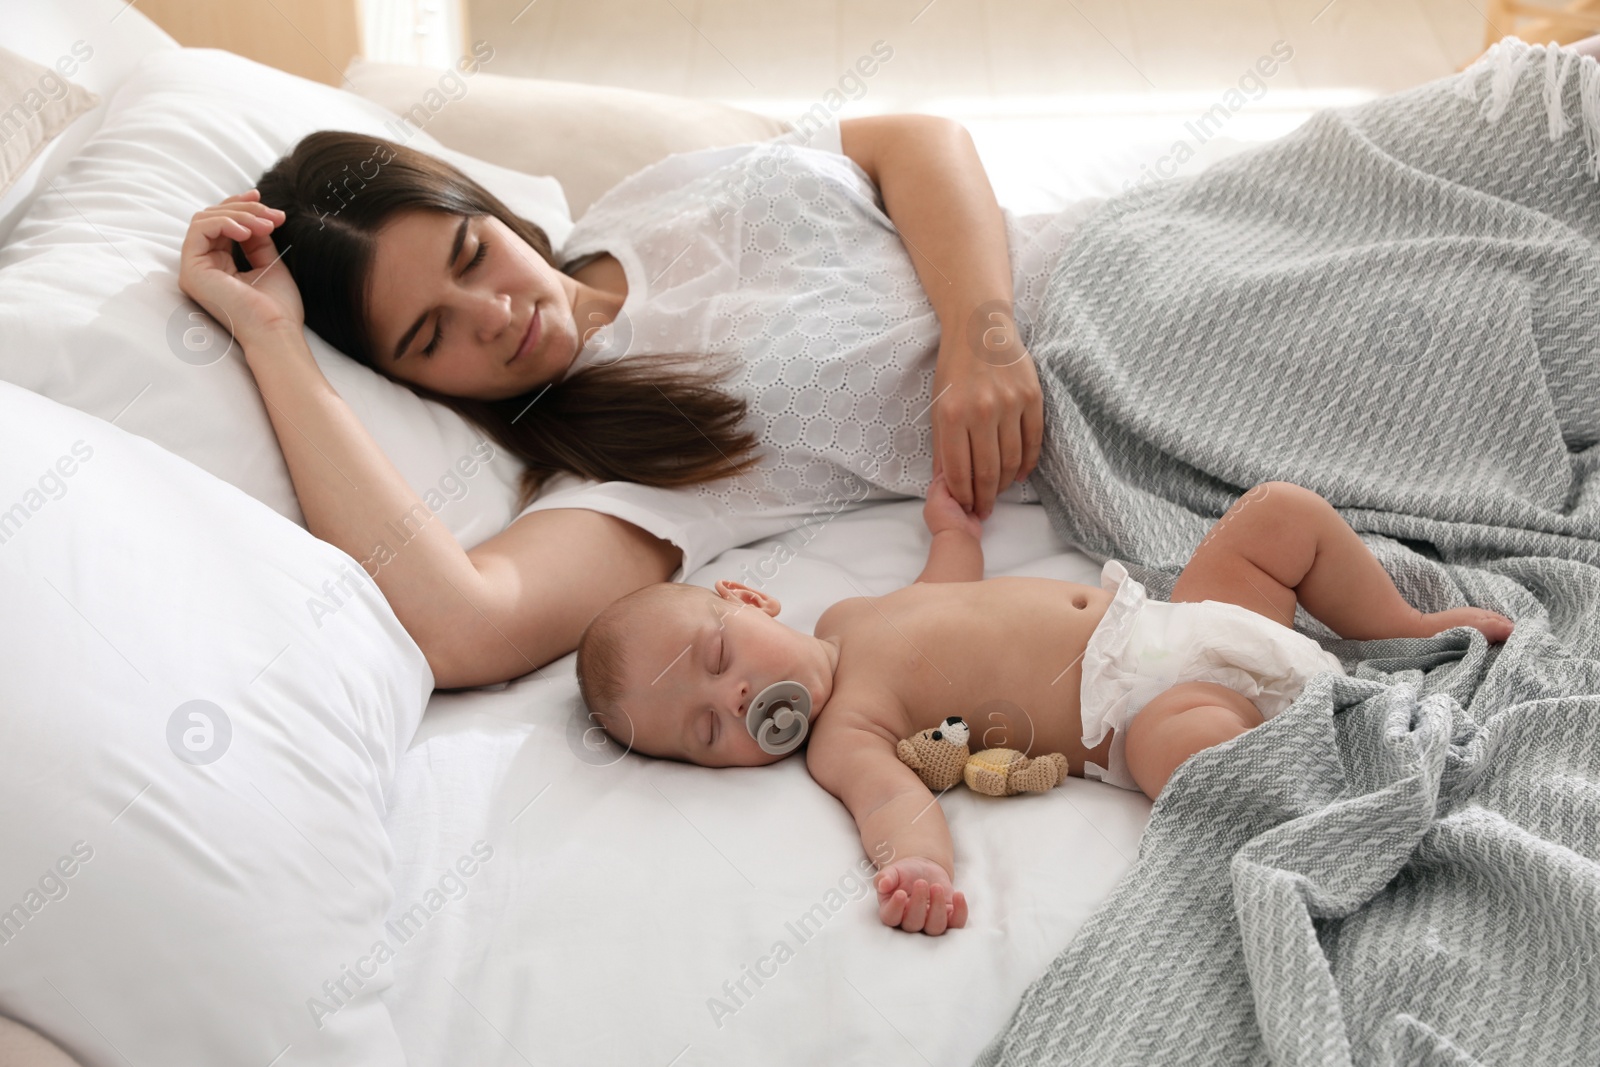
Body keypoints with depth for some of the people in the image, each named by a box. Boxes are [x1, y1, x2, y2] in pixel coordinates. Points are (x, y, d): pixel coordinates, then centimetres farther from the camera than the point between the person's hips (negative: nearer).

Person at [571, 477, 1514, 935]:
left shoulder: (848, 615, 11)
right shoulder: (842, 735, -14)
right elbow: (891, 793, -35)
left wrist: (955, 523, 34)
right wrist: (916, 869, -54)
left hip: (1167, 618, 8)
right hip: (1138, 699, -8)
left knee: (1283, 512, 10)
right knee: (1189, 743, -42)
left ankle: (1406, 630, 23)